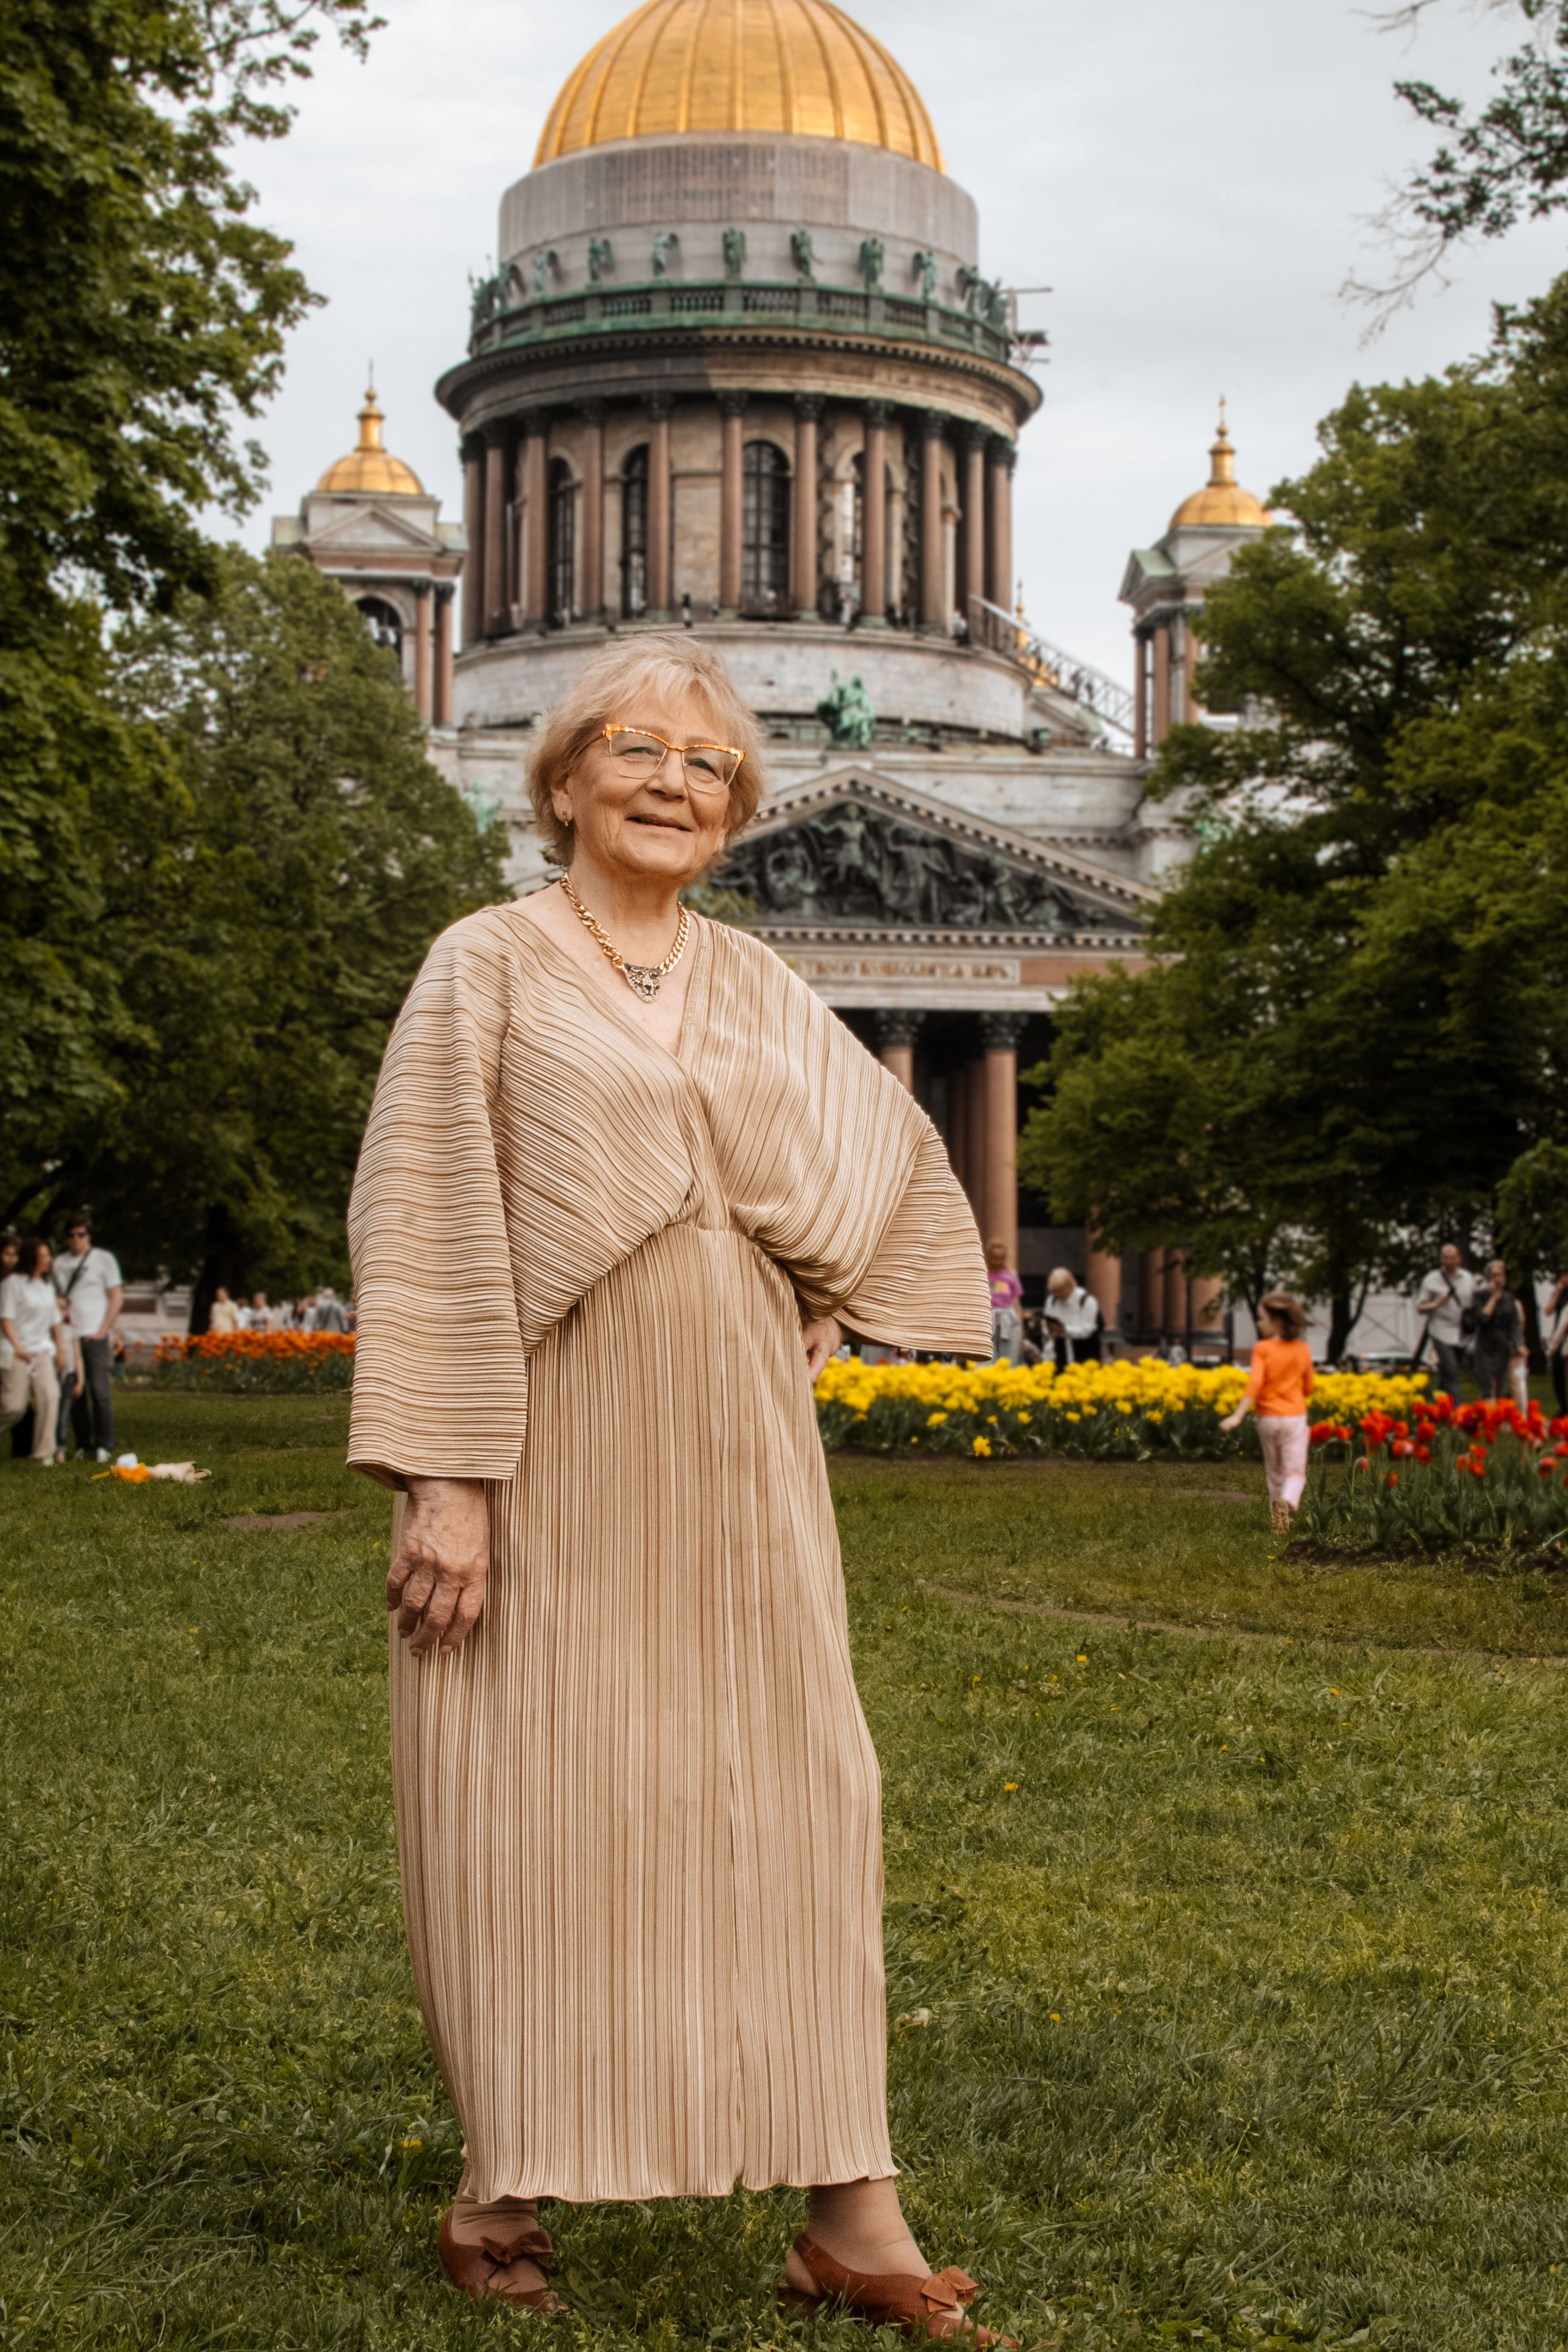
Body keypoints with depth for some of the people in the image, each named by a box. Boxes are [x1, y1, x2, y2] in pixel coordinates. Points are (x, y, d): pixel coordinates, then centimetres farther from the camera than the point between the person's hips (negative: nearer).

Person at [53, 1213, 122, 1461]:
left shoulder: (104, 1259, 4)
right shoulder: (60, 1264, 13)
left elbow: (117, 1298, 2)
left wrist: (103, 1331, -5)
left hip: (96, 1336, -3)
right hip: (69, 1337, 3)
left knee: (100, 1391, -9)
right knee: (74, 1392, 1)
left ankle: (104, 1445, -4)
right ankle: (83, 1444, 8)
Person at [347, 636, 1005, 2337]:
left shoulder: (756, 988, 13)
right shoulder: (487, 966, -1)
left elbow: (898, 1158, 26)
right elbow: (424, 1224, -8)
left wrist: (826, 1312, 13)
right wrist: (445, 1476, -15)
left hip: (730, 1452, 5)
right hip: (547, 1447, -4)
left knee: (789, 1794, 2)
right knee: (529, 1801, 0)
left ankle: (847, 2213, 5)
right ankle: (506, 2184, 14)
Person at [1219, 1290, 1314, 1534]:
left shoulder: (1262, 1349, -10)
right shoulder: (1303, 1350, 1)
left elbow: (1255, 1383, -21)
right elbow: (1308, 1388, 8)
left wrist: (1238, 1416, -24)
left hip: (1268, 1417, -1)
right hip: (1295, 1416, 1)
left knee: (1274, 1472, 16)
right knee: (1295, 1471, -2)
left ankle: (1277, 1515, 20)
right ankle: (1287, 1504, -30)